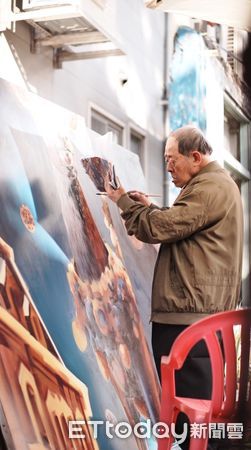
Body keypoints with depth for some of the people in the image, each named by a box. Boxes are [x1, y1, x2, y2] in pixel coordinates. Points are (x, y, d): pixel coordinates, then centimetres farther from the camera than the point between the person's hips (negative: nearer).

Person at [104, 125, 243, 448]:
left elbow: (158, 228, -16)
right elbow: (177, 228, 26)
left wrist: (123, 201, -1)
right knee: (198, 401, 14)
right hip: (205, 311, 11)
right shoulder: (217, 184, 23)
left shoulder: (209, 187, -12)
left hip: (189, 315, -11)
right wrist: (148, 207, 12)